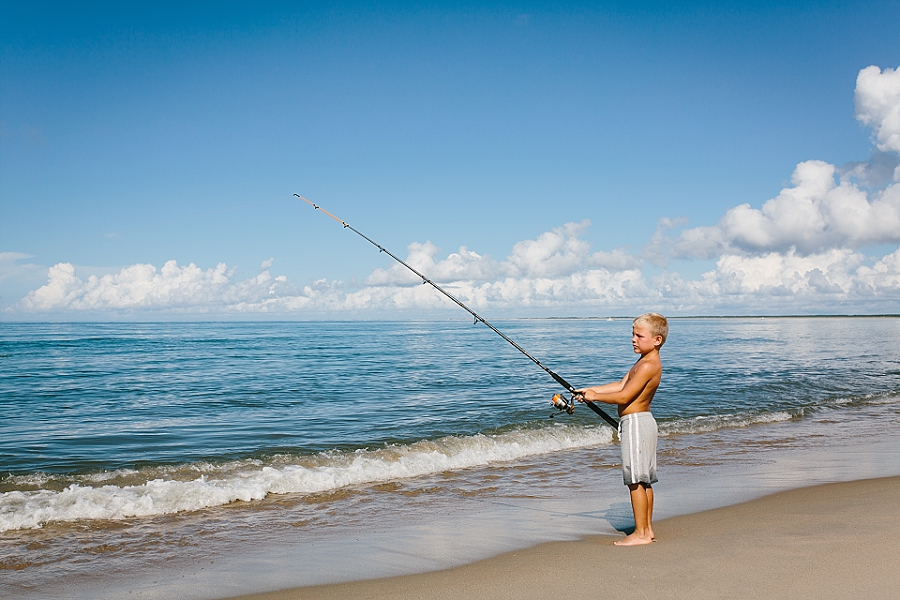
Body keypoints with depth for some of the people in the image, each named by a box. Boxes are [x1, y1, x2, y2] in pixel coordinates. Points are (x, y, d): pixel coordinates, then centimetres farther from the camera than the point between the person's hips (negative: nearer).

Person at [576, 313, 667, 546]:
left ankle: (640, 533, -3)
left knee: (635, 480, -7)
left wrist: (595, 397, -10)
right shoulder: (645, 362, 15)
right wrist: (590, 390, 10)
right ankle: (647, 529, 20)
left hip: (636, 422, -11)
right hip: (642, 423, 11)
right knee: (644, 480, 14)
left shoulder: (648, 365, -18)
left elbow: (624, 397, -21)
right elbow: (621, 385, 17)